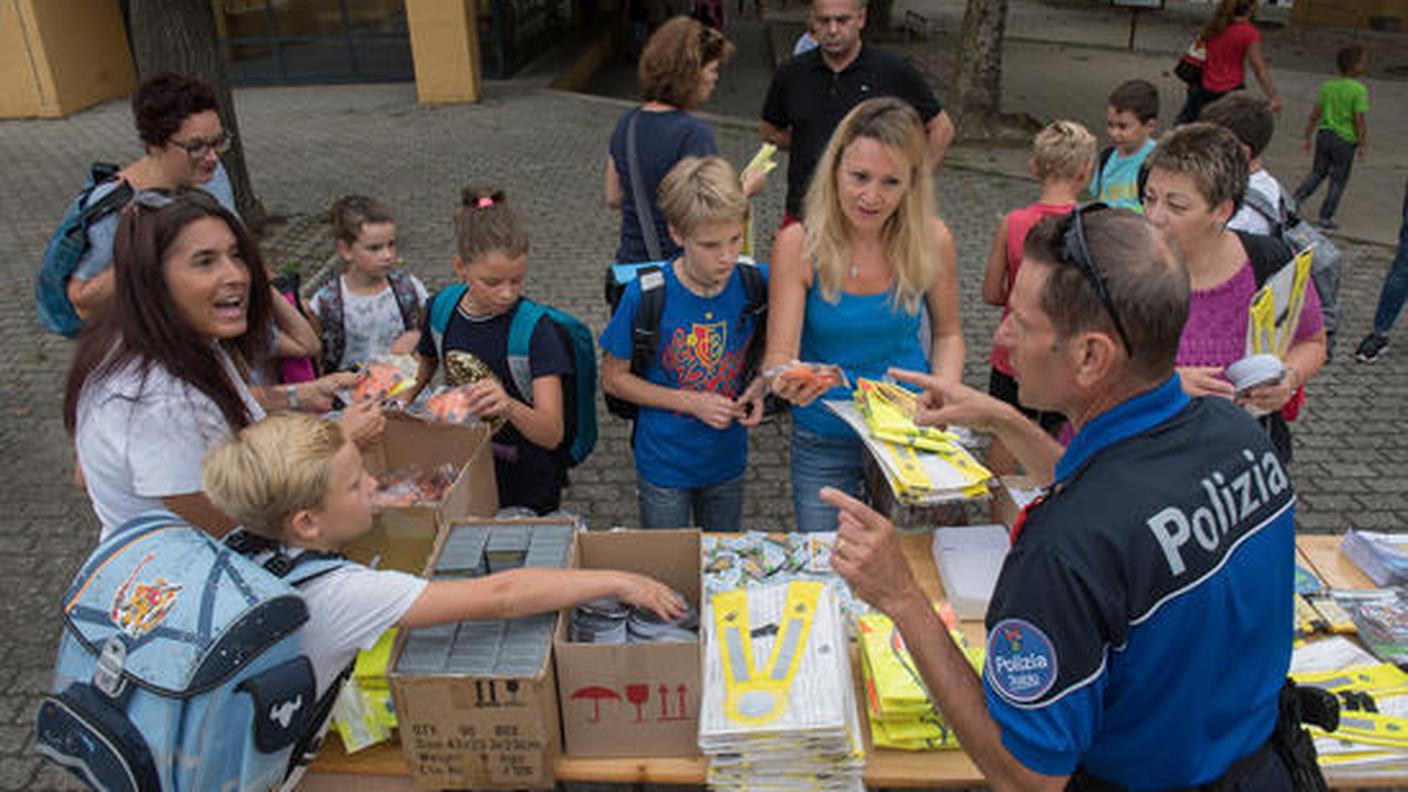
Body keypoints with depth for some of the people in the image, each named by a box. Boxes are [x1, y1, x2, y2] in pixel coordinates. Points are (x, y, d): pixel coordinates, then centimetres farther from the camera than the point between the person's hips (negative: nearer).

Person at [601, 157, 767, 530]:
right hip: (663, 466, -3)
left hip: (728, 460, 3)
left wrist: (759, 386, -15)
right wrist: (692, 402, -19)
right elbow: (613, 378, -12)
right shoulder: (645, 295, -22)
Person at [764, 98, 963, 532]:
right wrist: (788, 381, -41)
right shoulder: (799, 244, -17)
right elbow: (779, 354, -18)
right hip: (824, 443, -1)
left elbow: (948, 334, 3)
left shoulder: (931, 240, -12)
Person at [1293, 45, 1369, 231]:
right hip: (1345, 139, -4)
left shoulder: (1327, 86, 1)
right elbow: (1359, 120, -15)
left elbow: (1315, 114, 2)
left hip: (1324, 134, 5)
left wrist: (1306, 137, 10)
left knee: (1317, 172, 21)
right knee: (1338, 180, 7)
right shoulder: (1359, 90, -14)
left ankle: (1298, 198, 6)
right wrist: (1363, 144, -8)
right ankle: (1326, 217, 10)